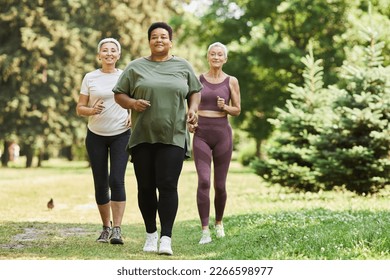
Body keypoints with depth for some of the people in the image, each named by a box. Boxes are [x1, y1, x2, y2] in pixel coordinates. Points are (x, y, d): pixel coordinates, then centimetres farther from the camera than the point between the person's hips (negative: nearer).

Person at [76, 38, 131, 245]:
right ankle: (106, 227, 18)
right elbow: (79, 109, 3)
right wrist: (92, 110, -19)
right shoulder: (90, 78, 2)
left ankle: (116, 229, -12)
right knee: (100, 183, 4)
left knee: (116, 180, -13)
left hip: (121, 135, -1)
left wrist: (133, 115, -8)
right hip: (96, 135, 1)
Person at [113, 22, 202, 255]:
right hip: (143, 137, 1)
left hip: (173, 137, -1)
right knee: (146, 187, 5)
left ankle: (166, 238, -11)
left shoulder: (183, 66, 8)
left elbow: (195, 91, 17)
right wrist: (133, 103, -11)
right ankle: (151, 233, 20)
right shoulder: (136, 67, 6)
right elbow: (119, 94, 8)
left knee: (168, 186, -10)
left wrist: (193, 109, -2)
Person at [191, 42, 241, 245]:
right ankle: (205, 231, -15)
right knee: (203, 181, -15)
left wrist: (225, 107, -13)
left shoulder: (231, 81, 3)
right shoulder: (198, 80, 6)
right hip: (201, 135, 0)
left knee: (220, 185, 5)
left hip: (222, 134, 0)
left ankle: (219, 223, 31)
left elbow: (237, 110, 8)